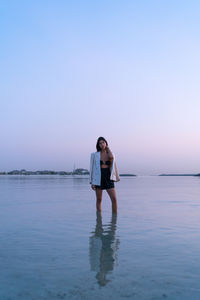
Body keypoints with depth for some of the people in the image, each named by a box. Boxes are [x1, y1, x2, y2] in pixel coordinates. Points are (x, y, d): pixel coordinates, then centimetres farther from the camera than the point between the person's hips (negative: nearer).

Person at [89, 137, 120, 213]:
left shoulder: (110, 154, 7)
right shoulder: (94, 155, 2)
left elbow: (111, 157, -20)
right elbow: (92, 168, 1)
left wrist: (108, 148, -1)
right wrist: (92, 182, -4)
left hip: (109, 179, 1)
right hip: (98, 179, -1)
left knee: (114, 199, -7)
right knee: (99, 200, 6)